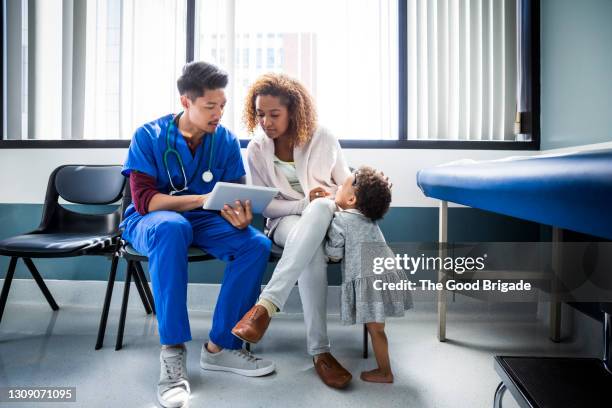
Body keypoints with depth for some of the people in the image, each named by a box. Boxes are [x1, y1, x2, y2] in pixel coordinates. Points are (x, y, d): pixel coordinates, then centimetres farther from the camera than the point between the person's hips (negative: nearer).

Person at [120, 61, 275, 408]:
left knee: (257, 244, -24)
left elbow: (237, 196, -2)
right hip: (151, 220, -3)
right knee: (172, 227, -40)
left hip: (203, 221, 3)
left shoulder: (226, 141, -3)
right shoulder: (149, 136, -11)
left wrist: (239, 218, -28)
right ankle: (172, 352, -31)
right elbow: (144, 199, -18)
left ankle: (221, 346, -13)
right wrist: (203, 198, -31)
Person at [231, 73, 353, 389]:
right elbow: (266, 206, 0)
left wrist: (328, 201, -14)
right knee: (312, 253, -40)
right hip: (287, 221, 0)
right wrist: (303, 203, -17)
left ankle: (266, 305, -45)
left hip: (327, 218, 1)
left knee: (321, 207, -41)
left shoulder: (323, 139, 0)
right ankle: (319, 351, -36)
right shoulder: (256, 150, 1)